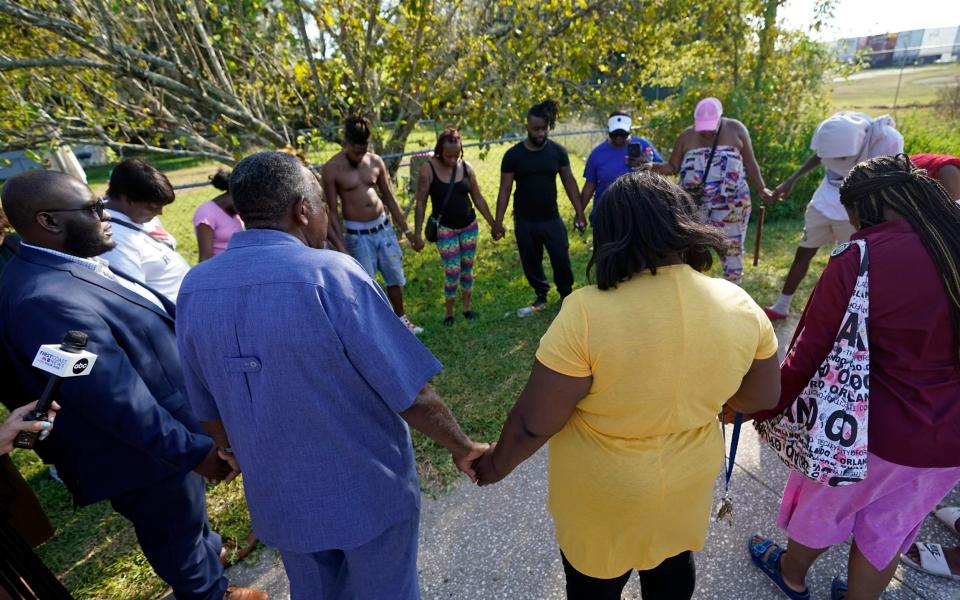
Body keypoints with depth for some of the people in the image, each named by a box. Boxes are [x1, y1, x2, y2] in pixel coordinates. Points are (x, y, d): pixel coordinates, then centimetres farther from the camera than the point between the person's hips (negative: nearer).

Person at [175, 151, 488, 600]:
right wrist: (463, 449, -6)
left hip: (279, 498, 5)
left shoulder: (194, 289, -7)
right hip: (368, 492, -5)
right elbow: (412, 396, -23)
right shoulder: (331, 275, -26)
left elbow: (210, 411, 5)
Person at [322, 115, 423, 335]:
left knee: (395, 277, 14)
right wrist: (343, 246, -14)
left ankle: (401, 318, 34)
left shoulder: (375, 161, -1)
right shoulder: (332, 168, -12)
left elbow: (390, 198, 7)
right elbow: (333, 212, -9)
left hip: (383, 227, 4)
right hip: (357, 234, -4)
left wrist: (407, 231, 7)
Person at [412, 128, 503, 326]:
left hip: (469, 226, 4)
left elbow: (478, 198, 7)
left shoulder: (466, 167, -1)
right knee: (452, 272, -4)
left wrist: (493, 224, 8)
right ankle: (449, 313, 16)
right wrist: (417, 233, -13)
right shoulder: (428, 169, -11)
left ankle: (466, 307, 28)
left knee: (467, 269, 11)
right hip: (445, 228, -4)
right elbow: (421, 203, -10)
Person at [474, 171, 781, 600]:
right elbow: (763, 398, 0)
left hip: (601, 494, -3)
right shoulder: (740, 306, -15)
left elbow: (533, 423, -24)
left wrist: (497, 465, -4)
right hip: (687, 480, 4)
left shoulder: (587, 314, -32)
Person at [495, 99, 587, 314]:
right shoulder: (513, 155, -7)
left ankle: (566, 294, 26)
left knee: (562, 260, 3)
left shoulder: (557, 151, -3)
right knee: (531, 262, 11)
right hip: (525, 222, 0)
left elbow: (569, 182, 3)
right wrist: (498, 222, -8)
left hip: (552, 219, 1)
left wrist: (579, 212, 1)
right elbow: (505, 190, -5)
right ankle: (541, 295, 33)